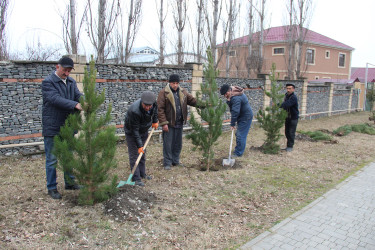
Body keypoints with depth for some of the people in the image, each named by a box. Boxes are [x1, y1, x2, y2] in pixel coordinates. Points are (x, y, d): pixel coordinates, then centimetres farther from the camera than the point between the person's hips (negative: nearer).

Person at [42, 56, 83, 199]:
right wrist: (75, 105, -36)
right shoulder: (48, 82, -11)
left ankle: (70, 183, 30)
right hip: (52, 127, -6)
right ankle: (51, 188, 16)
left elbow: (78, 96, 0)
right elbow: (55, 99, -25)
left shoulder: (71, 82, 10)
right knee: (52, 159, 3)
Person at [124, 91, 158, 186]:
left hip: (144, 131, 7)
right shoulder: (134, 111, -38)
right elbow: (135, 130, -31)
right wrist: (139, 145, -28)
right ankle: (136, 179, -3)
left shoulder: (153, 102, -21)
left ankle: (142, 174, 27)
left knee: (143, 154, 14)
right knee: (134, 155, -8)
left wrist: (155, 121, 4)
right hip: (131, 132, -6)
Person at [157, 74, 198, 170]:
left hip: (179, 123, 6)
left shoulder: (183, 92, 8)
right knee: (168, 144, 2)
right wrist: (164, 123, -17)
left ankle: (175, 161, 30)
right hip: (169, 123, -5)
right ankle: (167, 163, 15)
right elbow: (160, 109, -12)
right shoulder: (164, 93, -9)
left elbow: (193, 100, 5)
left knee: (178, 144, 15)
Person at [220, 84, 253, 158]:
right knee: (238, 134, 17)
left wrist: (232, 124, -22)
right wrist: (229, 100, -5)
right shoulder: (233, 94, 4)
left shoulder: (236, 98, -29)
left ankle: (238, 153, 2)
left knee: (240, 135, -6)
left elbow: (235, 112, -29)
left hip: (245, 117, -11)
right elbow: (233, 109, 13)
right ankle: (238, 150, 29)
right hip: (242, 116, 11)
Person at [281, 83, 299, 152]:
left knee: (291, 133, -4)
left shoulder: (293, 97, -20)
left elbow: (286, 104, -33)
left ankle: (290, 146, 6)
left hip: (293, 118, -8)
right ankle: (288, 146, 23)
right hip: (287, 117, 8)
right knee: (287, 132, 12)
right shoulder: (286, 95, 8)